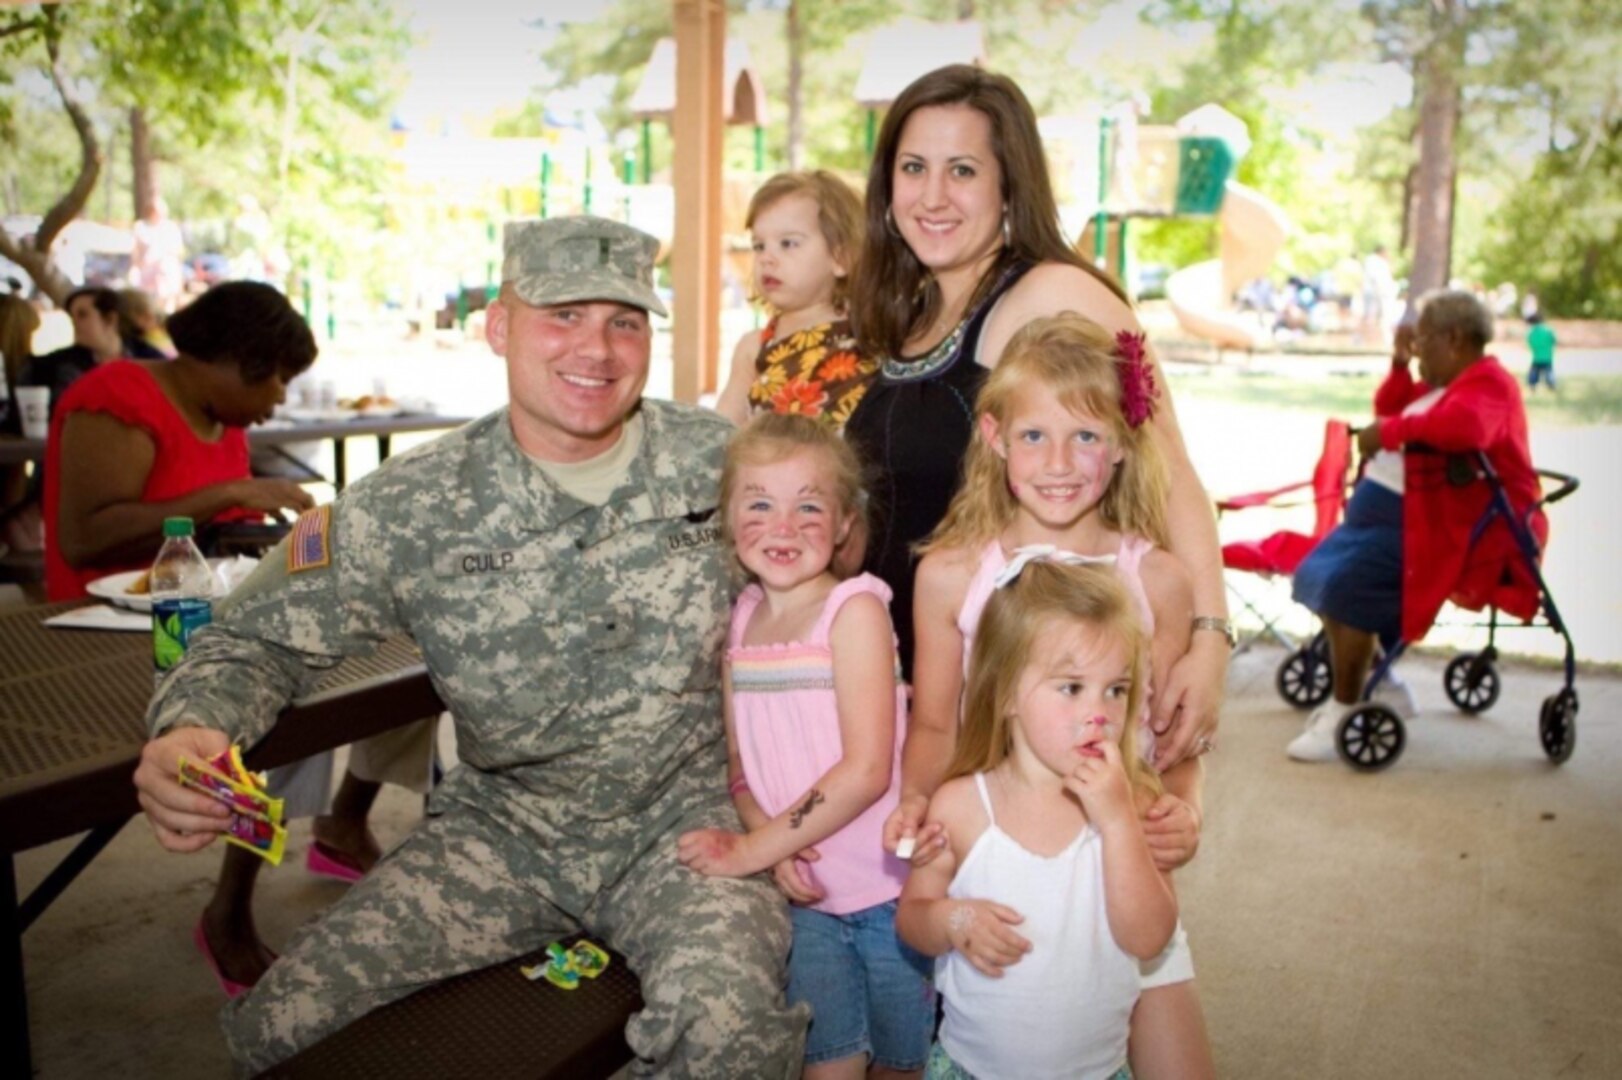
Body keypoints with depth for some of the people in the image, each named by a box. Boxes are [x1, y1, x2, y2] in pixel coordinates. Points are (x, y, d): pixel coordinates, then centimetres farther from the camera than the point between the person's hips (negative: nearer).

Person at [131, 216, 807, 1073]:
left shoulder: (721, 464, -7)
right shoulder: (411, 510, -8)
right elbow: (262, 639, 1)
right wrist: (190, 731, -22)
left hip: (687, 818, -1)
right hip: (501, 826, 2)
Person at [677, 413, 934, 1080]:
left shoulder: (854, 608, -13)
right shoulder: (738, 619, 2)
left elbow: (867, 770, -20)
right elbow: (740, 768, 6)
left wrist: (752, 850, -20)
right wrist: (777, 848, -12)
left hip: (890, 890, -3)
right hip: (805, 893, 3)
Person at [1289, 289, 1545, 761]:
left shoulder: (1487, 383, -14)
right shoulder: (1443, 382, 17)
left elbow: (1463, 426, -37)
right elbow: (1390, 410, 28)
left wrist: (1390, 430, -26)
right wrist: (1399, 365, 11)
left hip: (1439, 527, -11)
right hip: (1389, 510, 11)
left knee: (1347, 588, -26)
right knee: (1318, 578, 8)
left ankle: (1343, 715, -15)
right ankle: (1374, 683, 22)